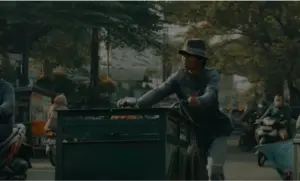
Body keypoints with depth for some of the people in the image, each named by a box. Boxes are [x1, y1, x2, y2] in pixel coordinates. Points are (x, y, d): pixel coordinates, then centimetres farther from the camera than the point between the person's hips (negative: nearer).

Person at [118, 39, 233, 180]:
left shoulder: (211, 76, -11)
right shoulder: (179, 77, -4)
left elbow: (211, 94, -32)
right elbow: (159, 91, -18)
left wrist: (199, 101, -57)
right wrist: (136, 103, -35)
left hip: (215, 132, -3)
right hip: (195, 133, 4)